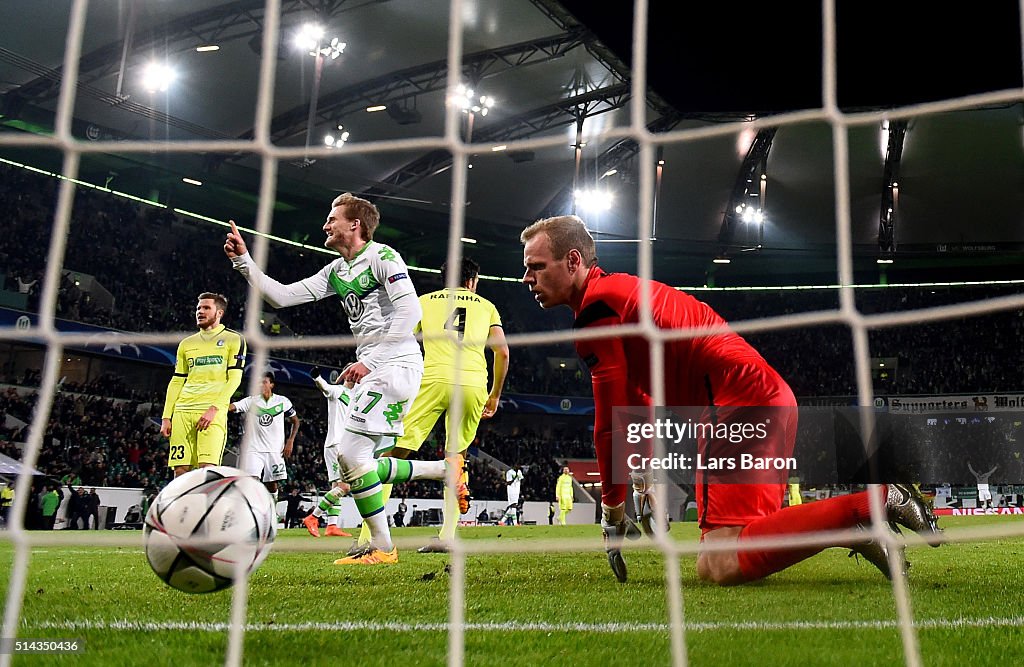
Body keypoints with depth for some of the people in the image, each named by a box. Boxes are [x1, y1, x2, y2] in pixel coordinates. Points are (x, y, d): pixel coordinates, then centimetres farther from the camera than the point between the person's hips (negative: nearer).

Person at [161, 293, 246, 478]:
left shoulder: (233, 339, 6)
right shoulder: (186, 344, 20)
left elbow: (234, 378, -3)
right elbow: (176, 383, 19)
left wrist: (214, 409, -15)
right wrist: (166, 417, 10)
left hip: (213, 413, -5)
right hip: (182, 412, 5)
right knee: (180, 469, -1)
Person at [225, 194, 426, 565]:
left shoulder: (382, 256, -7)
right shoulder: (336, 272, 19)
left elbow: (410, 311, -17)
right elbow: (280, 297, 17)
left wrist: (370, 360, -19)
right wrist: (242, 260, 11)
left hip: (396, 364, -10)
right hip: (373, 370, 10)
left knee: (351, 451, -14)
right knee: (360, 458, 6)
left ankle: (382, 547, -8)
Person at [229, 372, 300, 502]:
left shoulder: (283, 401, 3)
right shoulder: (250, 401, 1)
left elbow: (295, 421, 12)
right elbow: (231, 407, -14)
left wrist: (290, 441, 2)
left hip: (275, 450, 1)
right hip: (254, 450, -1)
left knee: (272, 485, 8)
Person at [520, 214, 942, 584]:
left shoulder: (595, 308, -9)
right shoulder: (618, 291, 23)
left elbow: (610, 424, -8)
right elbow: (637, 404, 30)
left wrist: (612, 511, 3)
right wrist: (645, 481, 30)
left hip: (743, 403, -10)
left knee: (719, 566, -21)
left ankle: (876, 501, -15)